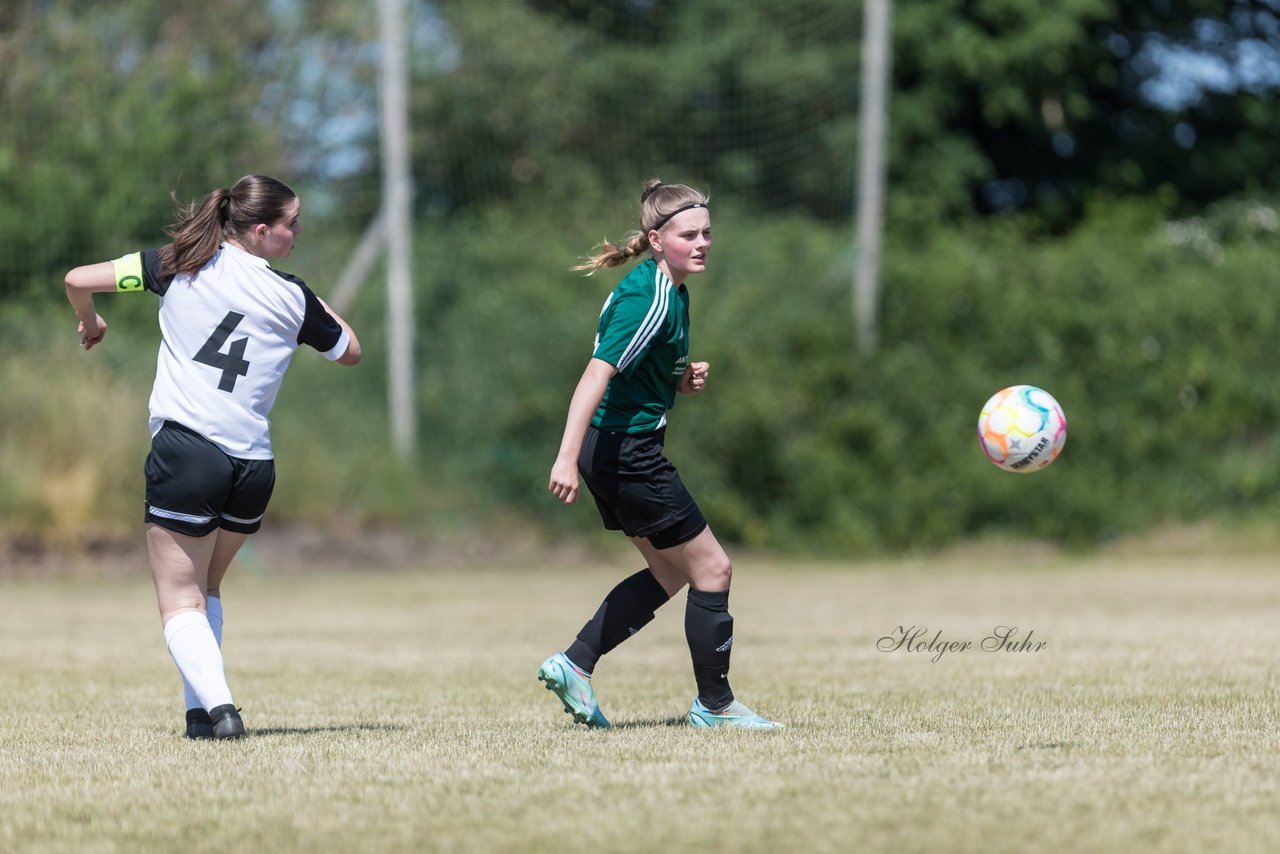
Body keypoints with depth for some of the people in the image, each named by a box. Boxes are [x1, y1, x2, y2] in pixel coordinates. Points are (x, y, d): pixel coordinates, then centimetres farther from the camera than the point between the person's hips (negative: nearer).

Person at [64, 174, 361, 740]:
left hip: (184, 452, -3)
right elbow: (349, 350, 21)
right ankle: (201, 712, 17)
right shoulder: (292, 296, 5)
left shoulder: (179, 264, 3)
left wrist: (90, 323, 24)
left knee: (181, 601, 0)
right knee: (206, 588, 24)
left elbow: (79, 280, 3)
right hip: (254, 468, 3)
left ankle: (216, 705, -21)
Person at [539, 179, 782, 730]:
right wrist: (567, 457, -36)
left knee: (672, 572, 19)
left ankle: (574, 664, 18)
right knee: (712, 569, -1)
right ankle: (714, 705, 11)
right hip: (627, 451, -10)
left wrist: (683, 381, 2)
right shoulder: (650, 300, -21)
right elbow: (597, 374, -29)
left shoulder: (670, 291, 10)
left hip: (615, 451, 10)